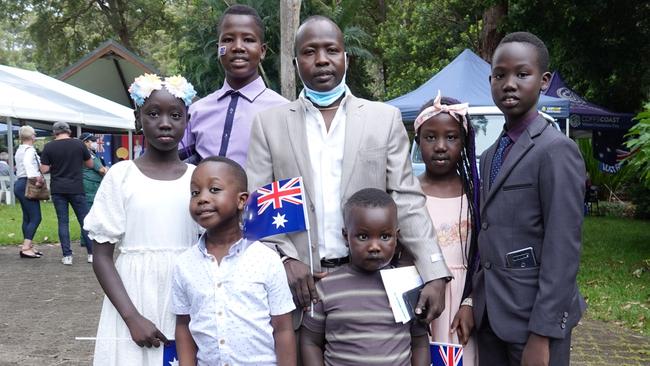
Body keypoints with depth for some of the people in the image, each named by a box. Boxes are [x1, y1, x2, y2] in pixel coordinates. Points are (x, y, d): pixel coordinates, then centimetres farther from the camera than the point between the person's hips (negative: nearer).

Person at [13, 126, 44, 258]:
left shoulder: (19, 150, 17)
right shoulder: (30, 150, -12)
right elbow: (28, 163, -31)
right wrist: (36, 177, -33)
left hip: (19, 183, 10)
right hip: (27, 185, -10)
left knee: (27, 218, 13)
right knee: (35, 218, -10)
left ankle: (28, 246, 15)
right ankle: (26, 248, -16)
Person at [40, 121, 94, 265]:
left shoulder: (49, 147, -3)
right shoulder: (79, 144, -3)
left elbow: (44, 170, -3)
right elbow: (90, 164, 6)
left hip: (58, 190, 1)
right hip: (76, 188, -1)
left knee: (63, 222, 6)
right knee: (84, 221, 6)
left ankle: (67, 256, 3)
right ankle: (92, 253, 7)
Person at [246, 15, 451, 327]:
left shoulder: (385, 118, 6)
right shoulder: (269, 123, 6)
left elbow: (406, 201, 1)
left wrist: (434, 274, -9)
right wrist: (285, 258, -13)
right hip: (299, 281, 0)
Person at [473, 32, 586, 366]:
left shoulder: (556, 151, -13)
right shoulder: (489, 157, 12)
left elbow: (563, 250, -17)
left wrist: (541, 334, -18)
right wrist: (472, 301, 7)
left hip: (534, 314, -7)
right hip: (489, 313, 7)